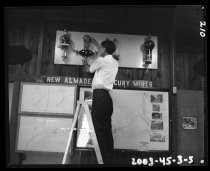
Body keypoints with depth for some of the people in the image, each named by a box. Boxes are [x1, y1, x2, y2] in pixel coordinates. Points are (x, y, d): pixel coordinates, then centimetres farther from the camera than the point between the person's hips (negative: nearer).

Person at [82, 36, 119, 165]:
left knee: (99, 130, -7)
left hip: (100, 95, -8)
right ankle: (110, 160, 13)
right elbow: (104, 53, 37)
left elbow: (91, 69, 16)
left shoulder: (101, 60, -3)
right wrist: (94, 42, 49)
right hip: (108, 97, 8)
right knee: (107, 130, 9)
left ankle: (104, 160, -7)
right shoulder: (115, 62, 17)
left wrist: (86, 64, 40)